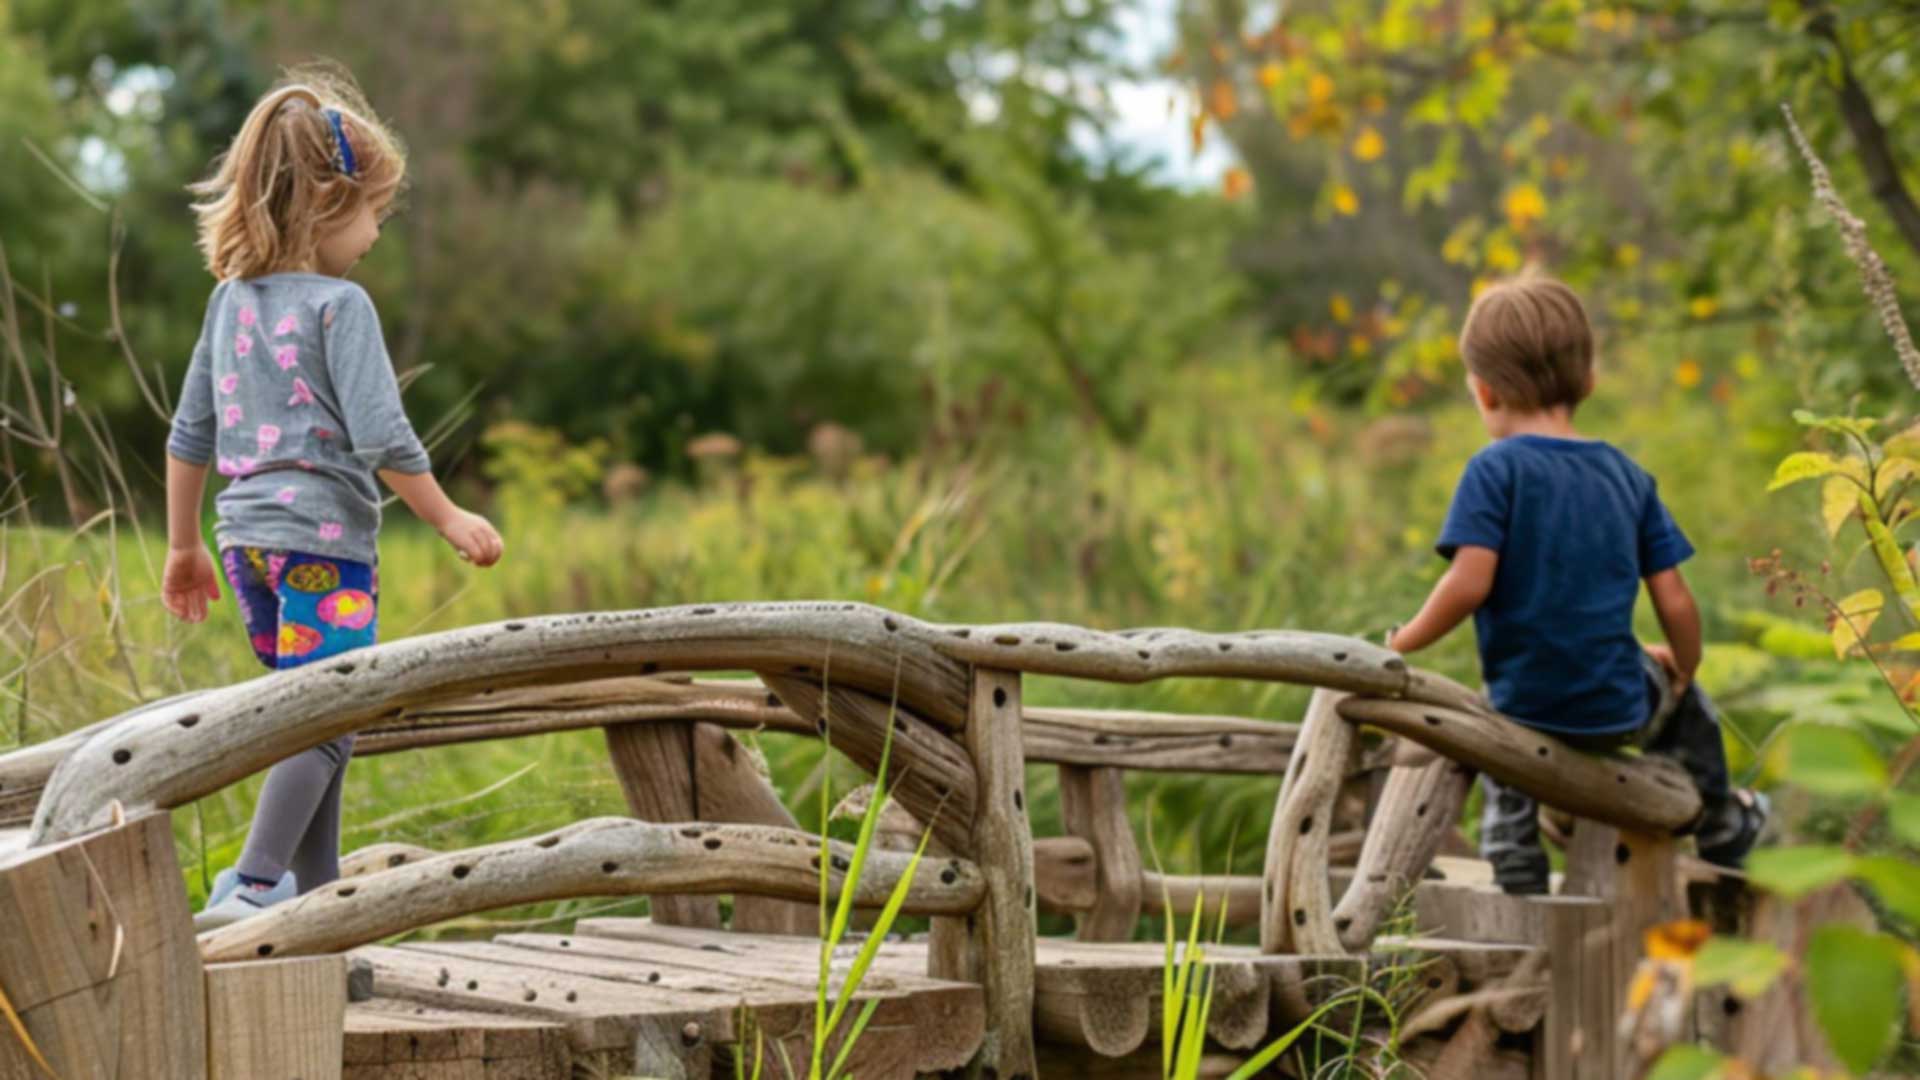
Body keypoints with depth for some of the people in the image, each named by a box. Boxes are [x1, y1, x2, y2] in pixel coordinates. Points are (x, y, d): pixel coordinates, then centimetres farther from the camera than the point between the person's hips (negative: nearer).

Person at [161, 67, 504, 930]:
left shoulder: (231, 299, 10)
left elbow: (189, 434, 14)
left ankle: (317, 891, 20)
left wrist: (184, 546, 22)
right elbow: (381, 439, -17)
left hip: (247, 537, 8)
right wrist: (449, 519, -6)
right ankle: (251, 886, -18)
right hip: (322, 537, -8)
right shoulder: (339, 305, -11)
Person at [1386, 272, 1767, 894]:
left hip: (1525, 709, -3)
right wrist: (1681, 672, 19)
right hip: (1620, 712, 3)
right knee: (1681, 699, 37)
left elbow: (1469, 584, -23)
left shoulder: (1496, 470, -12)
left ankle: (1517, 872, 16)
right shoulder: (1627, 476, 2)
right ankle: (1719, 827, 54)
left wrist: (1404, 642, -8)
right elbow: (1675, 603, 0)